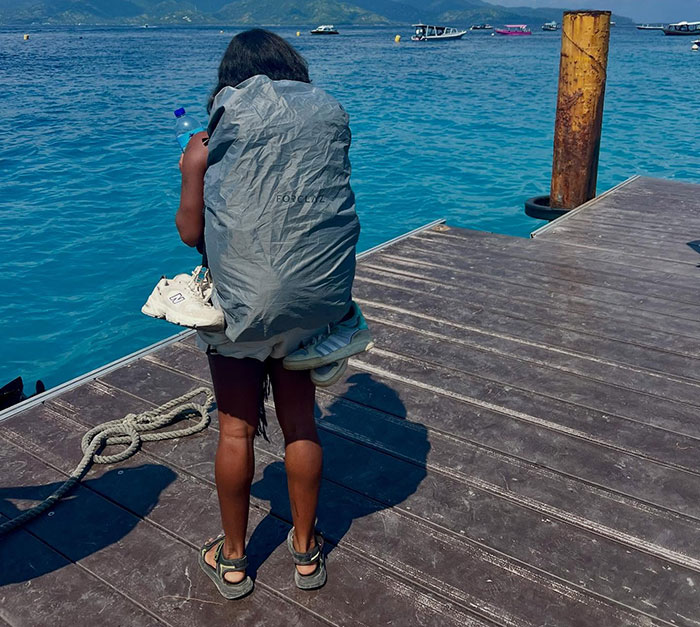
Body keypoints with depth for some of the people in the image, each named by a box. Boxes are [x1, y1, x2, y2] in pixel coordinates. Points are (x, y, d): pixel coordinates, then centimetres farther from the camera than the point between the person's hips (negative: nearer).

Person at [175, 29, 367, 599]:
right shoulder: (331, 111, 9)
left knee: (237, 428, 13)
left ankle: (231, 560, 30)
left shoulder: (232, 109, -2)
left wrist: (191, 169, 13)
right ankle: (306, 552, 33)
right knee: (300, 422, 18)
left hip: (242, 298, -3)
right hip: (317, 295, 4)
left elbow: (191, 230, -5)